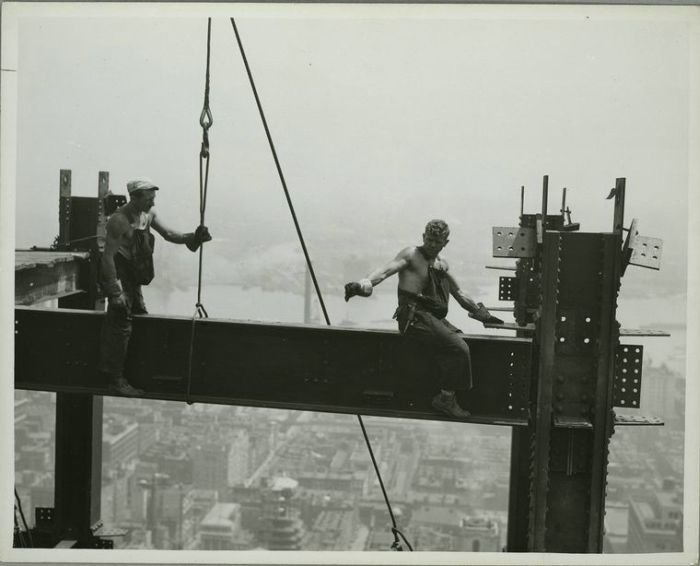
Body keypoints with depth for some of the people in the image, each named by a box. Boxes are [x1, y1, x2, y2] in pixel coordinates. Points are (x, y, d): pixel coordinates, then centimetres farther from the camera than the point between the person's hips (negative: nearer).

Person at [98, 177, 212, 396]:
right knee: (121, 325, -10)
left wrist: (191, 238, -15)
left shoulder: (148, 214, 3)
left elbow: (168, 234, 5)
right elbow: (108, 256, -23)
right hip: (117, 273, -9)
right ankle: (115, 379, -4)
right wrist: (115, 292, -27)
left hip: (133, 275, 9)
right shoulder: (119, 220, -22)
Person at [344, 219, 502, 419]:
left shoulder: (442, 264, 21)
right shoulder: (411, 254, 0)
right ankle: (446, 398, -9)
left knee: (461, 341, -12)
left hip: (434, 317, 8)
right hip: (415, 315, -8)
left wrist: (482, 314, 35)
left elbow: (458, 293, 32)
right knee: (459, 348, -20)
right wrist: (365, 282, -36)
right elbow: (386, 271, -16)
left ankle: (446, 397, -6)